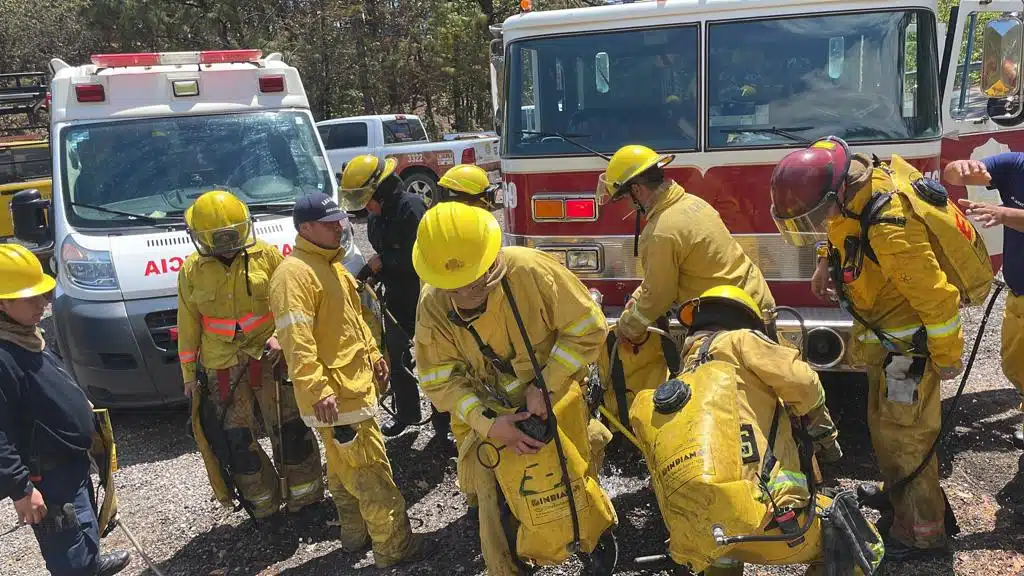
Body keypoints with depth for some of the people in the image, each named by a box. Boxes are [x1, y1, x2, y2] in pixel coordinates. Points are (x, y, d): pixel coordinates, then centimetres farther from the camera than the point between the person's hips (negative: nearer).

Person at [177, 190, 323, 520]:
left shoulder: (266, 255, -3)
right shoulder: (192, 270, 0)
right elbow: (188, 324, 6)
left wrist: (281, 335, -15)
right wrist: (188, 373, 8)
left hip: (270, 356, -1)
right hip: (221, 368, 1)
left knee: (290, 429, 3)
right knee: (236, 439, 8)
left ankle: (305, 498, 20)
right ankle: (264, 505, 24)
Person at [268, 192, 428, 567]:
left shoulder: (330, 264, 14)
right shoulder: (294, 273, -19)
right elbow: (296, 341, -27)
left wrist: (372, 354, 23)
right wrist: (317, 390, -31)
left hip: (351, 384, 11)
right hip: (336, 393, -11)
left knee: (345, 470, 21)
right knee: (371, 472, -4)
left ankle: (356, 534, 35)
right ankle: (395, 549, 6)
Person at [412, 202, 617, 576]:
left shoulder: (532, 270, -30)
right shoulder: (432, 307, -21)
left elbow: (587, 328, -20)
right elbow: (440, 381, -13)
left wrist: (545, 386, -23)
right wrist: (487, 422, -26)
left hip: (555, 403, -1)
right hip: (489, 413, 2)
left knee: (571, 484, 13)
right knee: (496, 501, 7)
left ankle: (596, 536, 46)